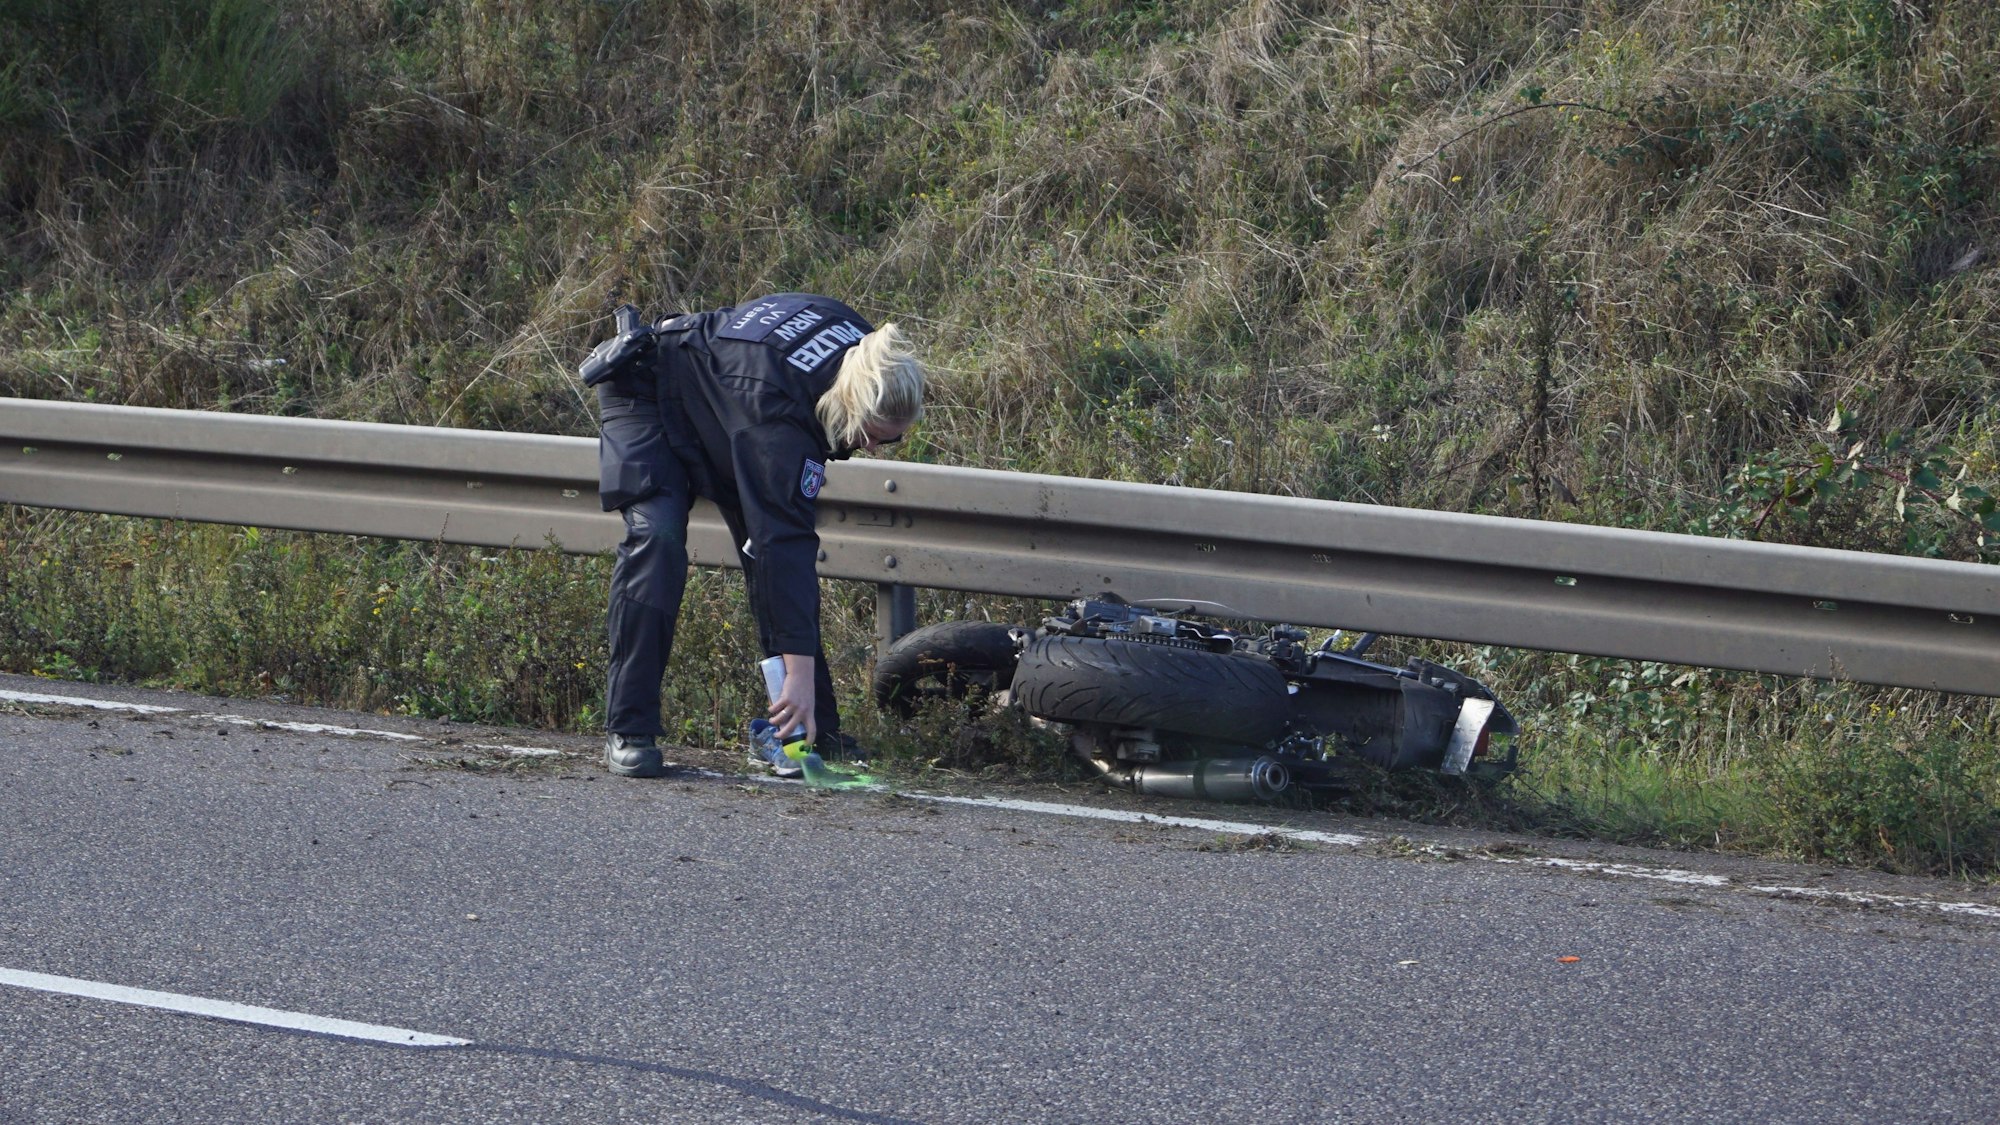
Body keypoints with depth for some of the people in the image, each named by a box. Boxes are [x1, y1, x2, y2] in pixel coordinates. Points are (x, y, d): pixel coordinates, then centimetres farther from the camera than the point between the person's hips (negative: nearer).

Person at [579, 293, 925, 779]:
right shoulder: (777, 409, -43)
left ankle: (814, 730, 1)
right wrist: (800, 671, -49)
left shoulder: (865, 351, -21)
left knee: (769, 551, -2)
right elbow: (784, 537, -46)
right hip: (648, 393, -8)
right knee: (657, 540, -25)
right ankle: (628, 732, -21)